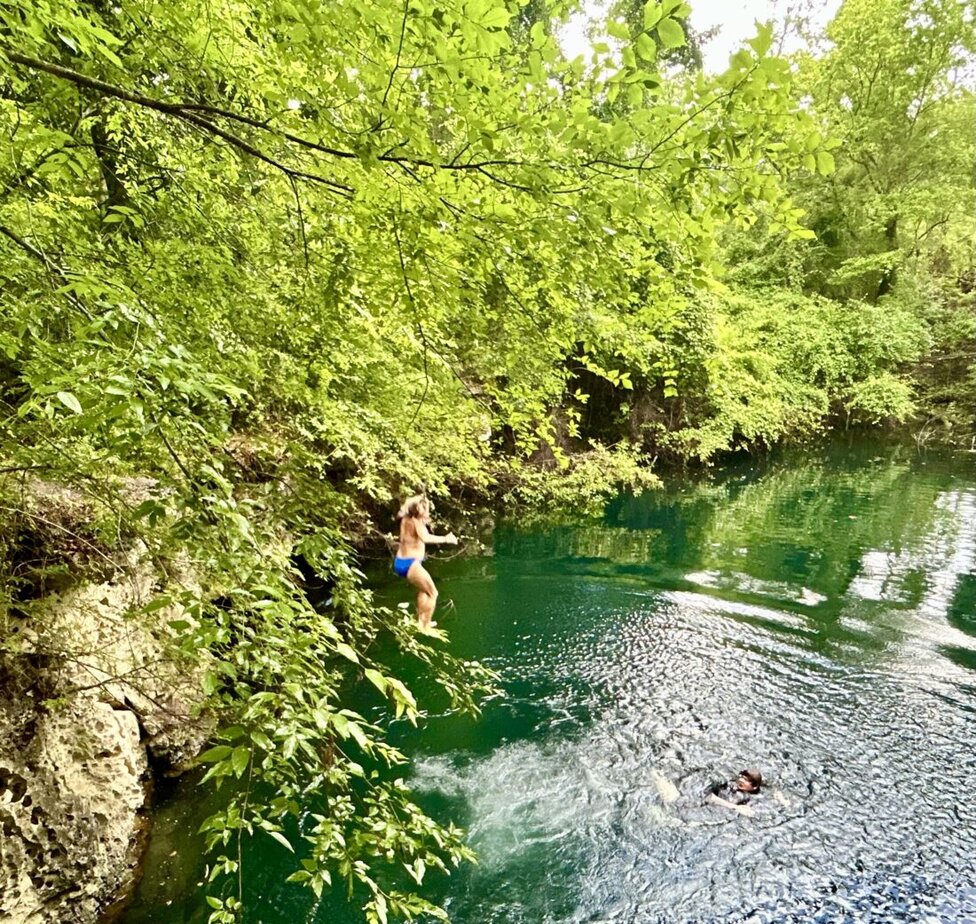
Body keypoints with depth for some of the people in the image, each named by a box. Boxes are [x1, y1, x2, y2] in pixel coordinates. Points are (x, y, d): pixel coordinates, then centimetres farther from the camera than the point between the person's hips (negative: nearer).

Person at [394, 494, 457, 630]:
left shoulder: (406, 519, 6)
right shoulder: (417, 521, -18)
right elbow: (425, 538, -37)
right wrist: (445, 539, -31)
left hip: (399, 562, 9)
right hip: (410, 563, -9)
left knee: (423, 589, 29)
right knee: (432, 593, 1)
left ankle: (420, 620, 36)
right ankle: (426, 627, 2)